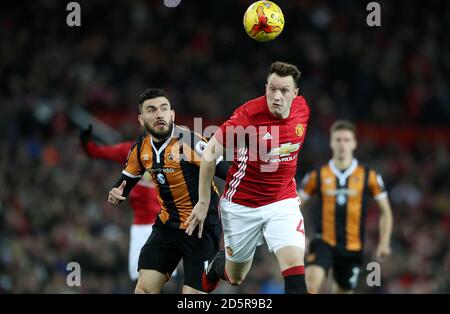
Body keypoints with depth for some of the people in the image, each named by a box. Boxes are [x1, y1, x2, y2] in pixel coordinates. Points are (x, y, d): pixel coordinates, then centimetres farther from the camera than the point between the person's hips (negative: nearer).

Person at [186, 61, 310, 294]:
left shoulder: (302, 108, -7)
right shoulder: (249, 114, -22)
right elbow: (210, 154, -13)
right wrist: (203, 202, -10)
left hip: (283, 202, 3)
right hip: (241, 204, -2)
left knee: (295, 270, -18)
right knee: (235, 278, 15)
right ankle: (218, 263, 52)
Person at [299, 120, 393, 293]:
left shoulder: (368, 176, 1)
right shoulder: (318, 175, 1)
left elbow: (385, 211, 8)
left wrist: (384, 243, -2)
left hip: (353, 247, 1)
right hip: (324, 242, -1)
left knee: (342, 290, 9)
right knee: (311, 282, -26)